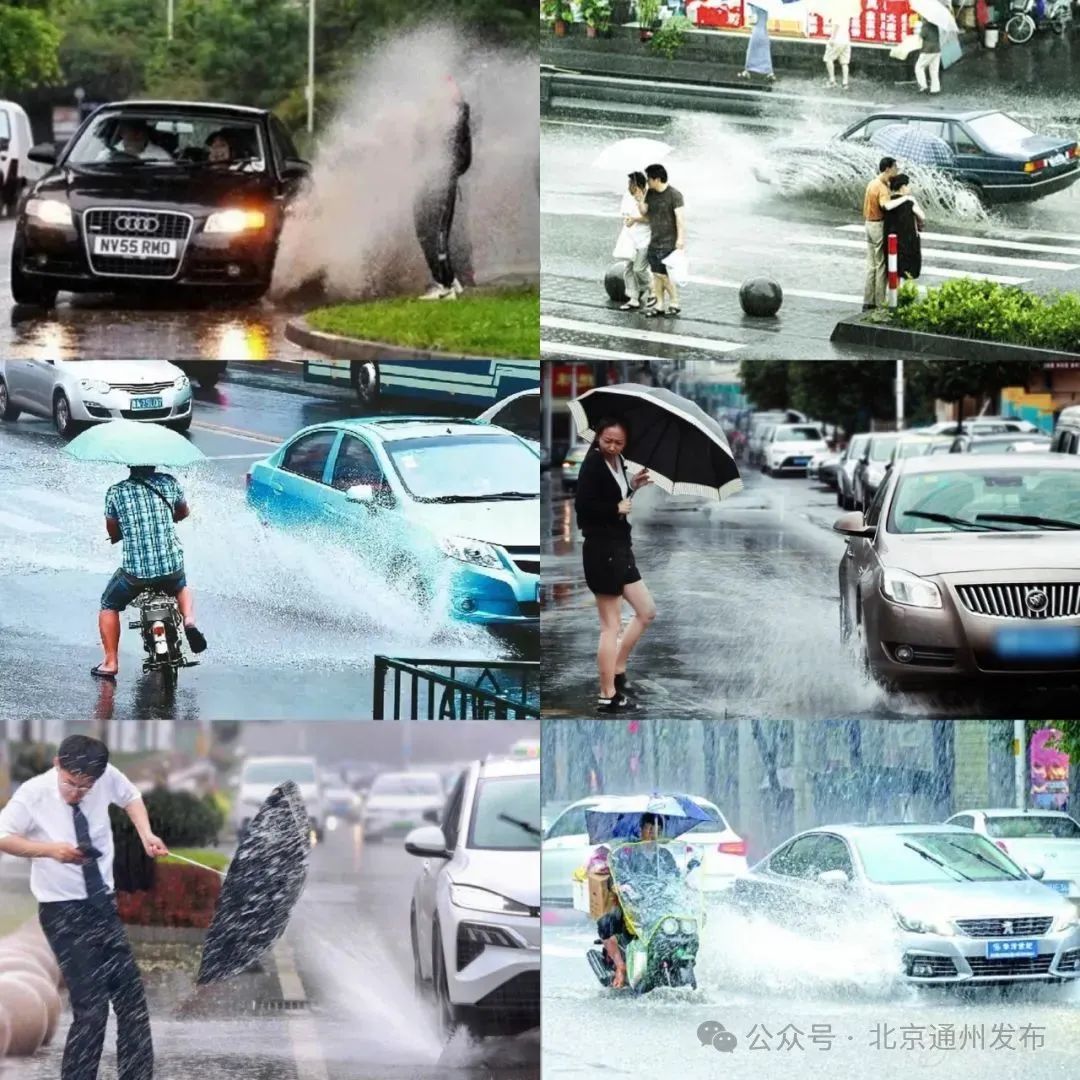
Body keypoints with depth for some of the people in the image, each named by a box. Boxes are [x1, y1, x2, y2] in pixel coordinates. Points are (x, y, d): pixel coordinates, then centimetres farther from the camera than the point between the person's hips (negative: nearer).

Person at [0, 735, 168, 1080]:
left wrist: (146, 835, -4)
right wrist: (50, 850, -25)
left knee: (131, 998, 7)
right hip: (63, 909, -5)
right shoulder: (33, 794, -19)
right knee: (91, 1007, -13)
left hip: (104, 903, 5)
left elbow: (131, 796, 13)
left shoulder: (107, 778, -9)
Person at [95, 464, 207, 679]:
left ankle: (110, 663, 17)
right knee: (182, 587, 36)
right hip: (172, 566, 2)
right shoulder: (168, 483, 1)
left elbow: (112, 531, 7)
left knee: (109, 605, 23)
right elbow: (184, 512, 19)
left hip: (135, 570, -2)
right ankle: (189, 620, 8)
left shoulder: (115, 492, -4)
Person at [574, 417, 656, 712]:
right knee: (611, 626, -3)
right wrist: (617, 509, -15)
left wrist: (632, 485, 6)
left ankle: (617, 672, 24)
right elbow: (583, 505, -26)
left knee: (647, 611, 19)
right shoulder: (592, 464, -16)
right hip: (601, 549, -9)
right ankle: (608, 696, 3)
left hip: (619, 546, 9)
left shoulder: (616, 462, 9)